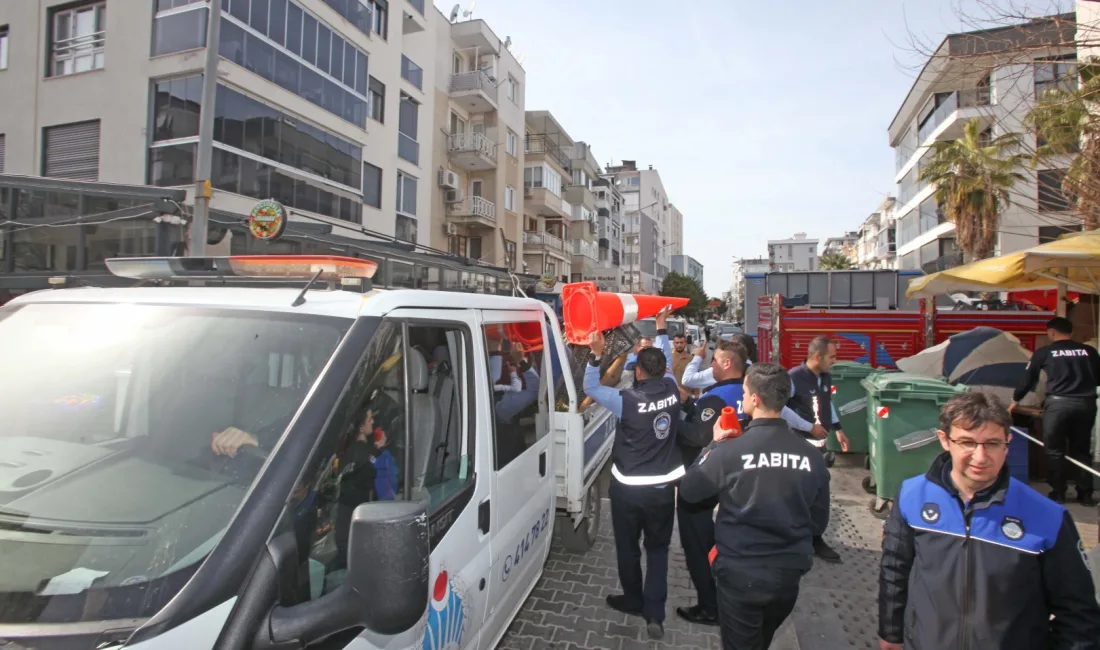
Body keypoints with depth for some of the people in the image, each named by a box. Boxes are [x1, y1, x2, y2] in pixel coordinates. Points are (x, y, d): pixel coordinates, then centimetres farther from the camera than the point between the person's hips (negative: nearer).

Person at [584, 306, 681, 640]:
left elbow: (590, 388, -10)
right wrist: (661, 327, 20)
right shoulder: (671, 391, -9)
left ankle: (634, 601, 36)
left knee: (628, 548, 18)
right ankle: (655, 613, 16)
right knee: (658, 549, 16)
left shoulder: (628, 400, -21)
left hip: (628, 488, -4)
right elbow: (667, 361, 10)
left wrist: (597, 354, -16)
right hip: (663, 486, 4)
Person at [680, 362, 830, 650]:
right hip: (789, 572, 4)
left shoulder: (730, 451, -22)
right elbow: (819, 521, 2)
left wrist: (714, 445, 3)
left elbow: (688, 491, -5)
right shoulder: (811, 455, -10)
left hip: (741, 572, -4)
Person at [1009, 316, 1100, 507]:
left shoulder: (1043, 353, 2)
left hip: (1058, 403, -3)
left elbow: (1029, 380, 8)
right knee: (1081, 450, 15)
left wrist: (1015, 401, 21)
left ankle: (1058, 493, 11)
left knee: (1055, 450, 8)